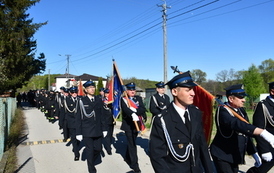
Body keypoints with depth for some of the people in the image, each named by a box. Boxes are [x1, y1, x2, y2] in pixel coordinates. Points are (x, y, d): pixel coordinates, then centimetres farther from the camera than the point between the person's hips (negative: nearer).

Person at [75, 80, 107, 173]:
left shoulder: (99, 100, 5)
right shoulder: (82, 101, -6)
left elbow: (101, 116, 8)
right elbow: (78, 118, -5)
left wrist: (104, 129, 8)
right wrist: (78, 133, -7)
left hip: (98, 130, 4)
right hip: (87, 131, -3)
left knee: (98, 149, 9)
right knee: (90, 150, 5)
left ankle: (91, 162, 38)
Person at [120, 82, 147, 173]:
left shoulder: (139, 98, 6)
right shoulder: (123, 99, -6)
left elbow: (143, 109, -8)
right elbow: (125, 109, -26)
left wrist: (135, 110, -26)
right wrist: (132, 114, -45)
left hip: (137, 124, 5)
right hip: (128, 125, -4)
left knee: (131, 142, 19)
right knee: (132, 144, -4)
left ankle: (127, 157, 40)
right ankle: (134, 164, 4)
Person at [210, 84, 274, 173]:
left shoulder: (241, 111, 5)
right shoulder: (223, 111, -19)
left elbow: (245, 133, 10)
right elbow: (237, 124, -37)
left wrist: (254, 153, 7)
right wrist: (262, 132, -46)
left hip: (235, 156, 8)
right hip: (222, 155, -7)